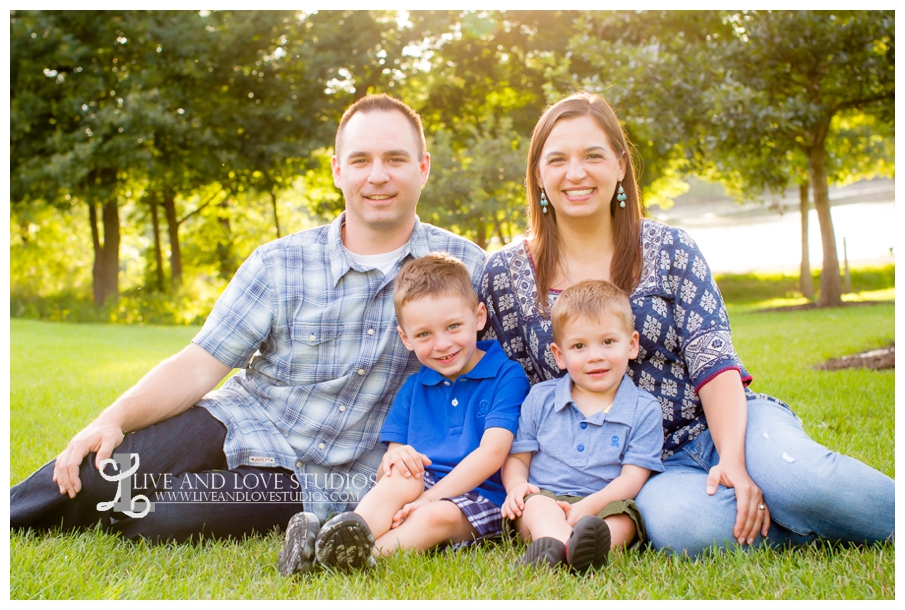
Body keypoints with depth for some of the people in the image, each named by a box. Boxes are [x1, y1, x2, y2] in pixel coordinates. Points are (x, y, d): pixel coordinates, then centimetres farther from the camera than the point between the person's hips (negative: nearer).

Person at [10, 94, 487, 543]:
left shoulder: (461, 266, -2)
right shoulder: (281, 265, 0)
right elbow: (199, 365, -3)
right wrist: (114, 420, -19)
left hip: (312, 483, -1)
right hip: (241, 426, 2)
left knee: (162, 520, -24)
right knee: (93, 474, -22)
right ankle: (13, 519, 5)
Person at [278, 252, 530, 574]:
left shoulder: (506, 376, 1)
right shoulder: (413, 389, 18)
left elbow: (492, 453, -11)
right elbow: (391, 470, 12)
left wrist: (429, 498, -19)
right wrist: (392, 459, -15)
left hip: (483, 497, -3)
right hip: (419, 487, 3)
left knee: (437, 515, -35)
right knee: (402, 474, -30)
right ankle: (346, 534, -51)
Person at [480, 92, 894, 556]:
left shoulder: (669, 250, 2)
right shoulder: (507, 273, 3)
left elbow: (713, 358, -7)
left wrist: (733, 460, -22)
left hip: (717, 425, 0)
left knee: (800, 478, -35)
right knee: (680, 525, -36)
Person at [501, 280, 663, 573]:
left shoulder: (644, 409, 7)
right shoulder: (540, 399, 14)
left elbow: (633, 477, -2)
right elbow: (517, 457, 16)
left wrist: (589, 506, -20)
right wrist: (516, 486, -10)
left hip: (606, 506, 0)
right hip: (544, 497, 1)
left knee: (625, 516, -32)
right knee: (538, 506, -32)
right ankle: (556, 541, -64)